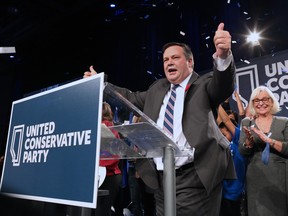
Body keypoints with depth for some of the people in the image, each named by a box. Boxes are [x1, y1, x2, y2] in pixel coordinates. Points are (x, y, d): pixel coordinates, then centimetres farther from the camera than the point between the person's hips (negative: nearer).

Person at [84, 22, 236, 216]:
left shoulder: (204, 84, 2)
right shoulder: (158, 88, 18)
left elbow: (223, 84, -17)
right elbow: (132, 98, 25)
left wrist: (223, 55, -38)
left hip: (194, 178, -5)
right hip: (160, 177, 6)